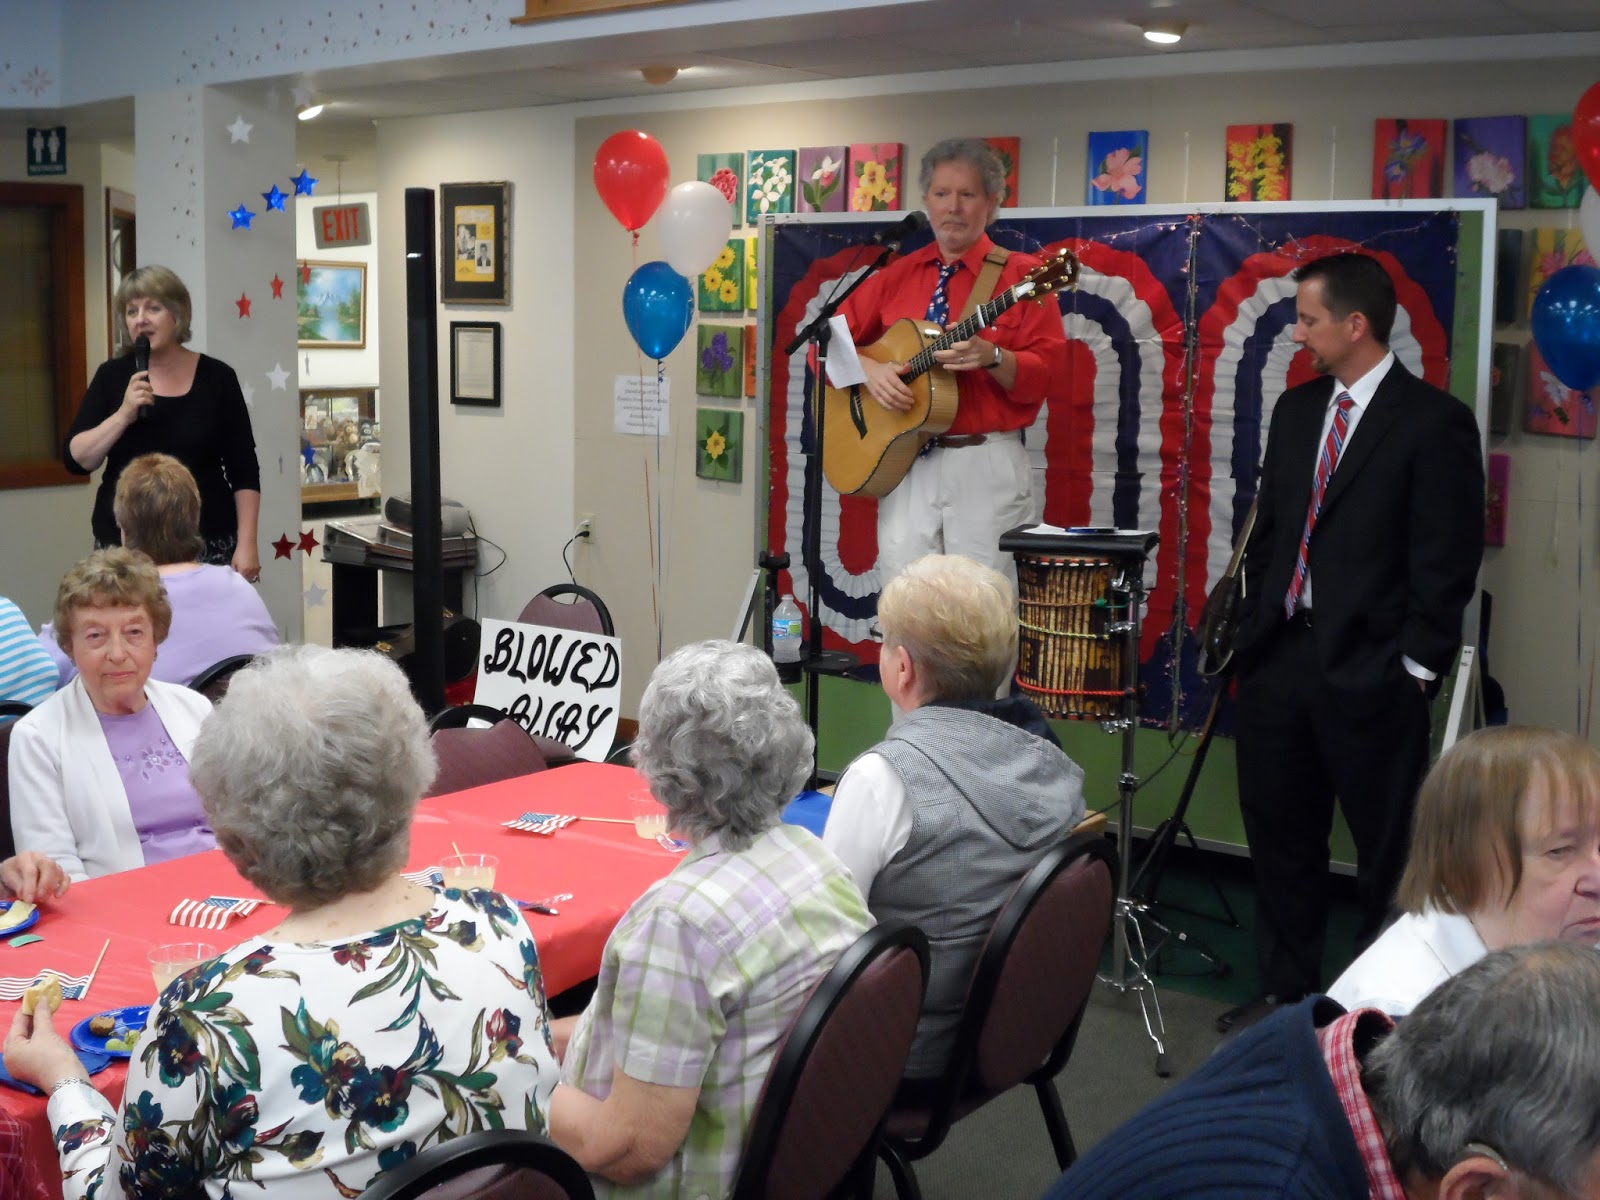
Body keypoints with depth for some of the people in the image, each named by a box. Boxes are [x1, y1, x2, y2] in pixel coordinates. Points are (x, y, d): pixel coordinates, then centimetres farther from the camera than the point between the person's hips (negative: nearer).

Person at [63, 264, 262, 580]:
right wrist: (123, 414, -16)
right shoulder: (113, 376, 3)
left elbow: (244, 471, 1)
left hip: (207, 544, -1)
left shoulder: (216, 377, 0)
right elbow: (75, 460, -3)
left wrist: (246, 543, -7)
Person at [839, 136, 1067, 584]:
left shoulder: (1020, 275, 0)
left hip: (987, 466, -3)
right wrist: (868, 368, -9)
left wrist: (992, 357, -24)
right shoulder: (896, 275, 12)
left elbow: (1047, 373, -7)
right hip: (905, 463, 3)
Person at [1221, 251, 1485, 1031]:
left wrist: (1415, 668, -12)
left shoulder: (1434, 423, -9)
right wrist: (1254, 628, 10)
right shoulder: (1296, 409, 12)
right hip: (1278, 658, 7)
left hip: (1371, 673, -6)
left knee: (1388, 851, 5)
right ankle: (1286, 990, 29)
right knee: (1279, 834, 14)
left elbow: (1447, 561, -10)